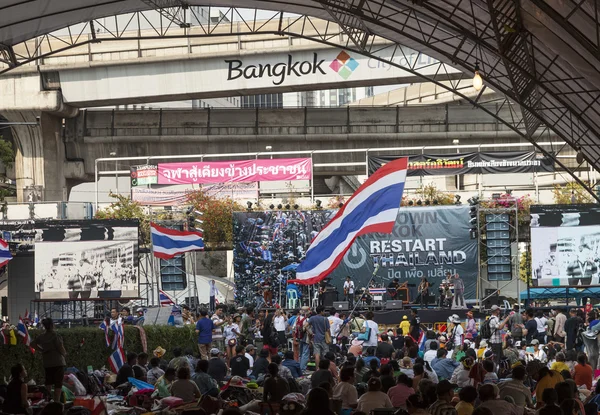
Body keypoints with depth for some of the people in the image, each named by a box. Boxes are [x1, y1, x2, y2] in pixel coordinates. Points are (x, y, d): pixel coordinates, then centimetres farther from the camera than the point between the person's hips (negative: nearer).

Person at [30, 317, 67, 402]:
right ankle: (56, 401, -1)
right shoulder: (55, 336, -15)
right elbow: (61, 348, -16)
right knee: (58, 384, 1)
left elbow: (32, 344, 14)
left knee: (48, 383, 14)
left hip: (46, 363, 6)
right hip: (58, 363, -5)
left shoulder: (41, 336, 3)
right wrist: (64, 353, 5)